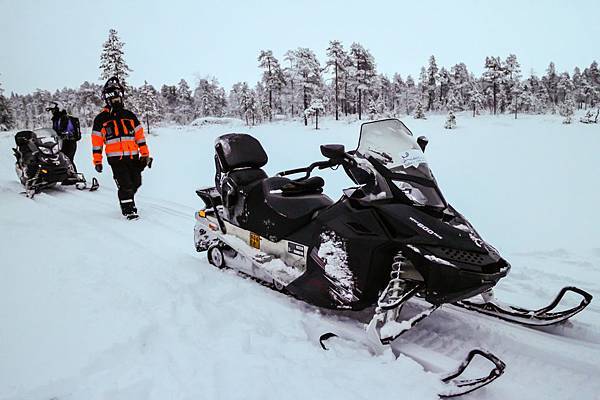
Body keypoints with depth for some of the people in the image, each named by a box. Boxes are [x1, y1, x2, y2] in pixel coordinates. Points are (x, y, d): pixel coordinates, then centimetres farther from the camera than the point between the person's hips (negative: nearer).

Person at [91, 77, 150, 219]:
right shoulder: (101, 119, 6)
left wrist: (145, 154, 6)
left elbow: (140, 136, 12)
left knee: (136, 183, 6)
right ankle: (128, 209, 3)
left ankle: (127, 199, 33)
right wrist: (97, 161, 1)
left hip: (133, 157, 3)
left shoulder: (130, 116, 14)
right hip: (115, 158, -3)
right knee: (125, 185, -10)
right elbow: (96, 142, 5)